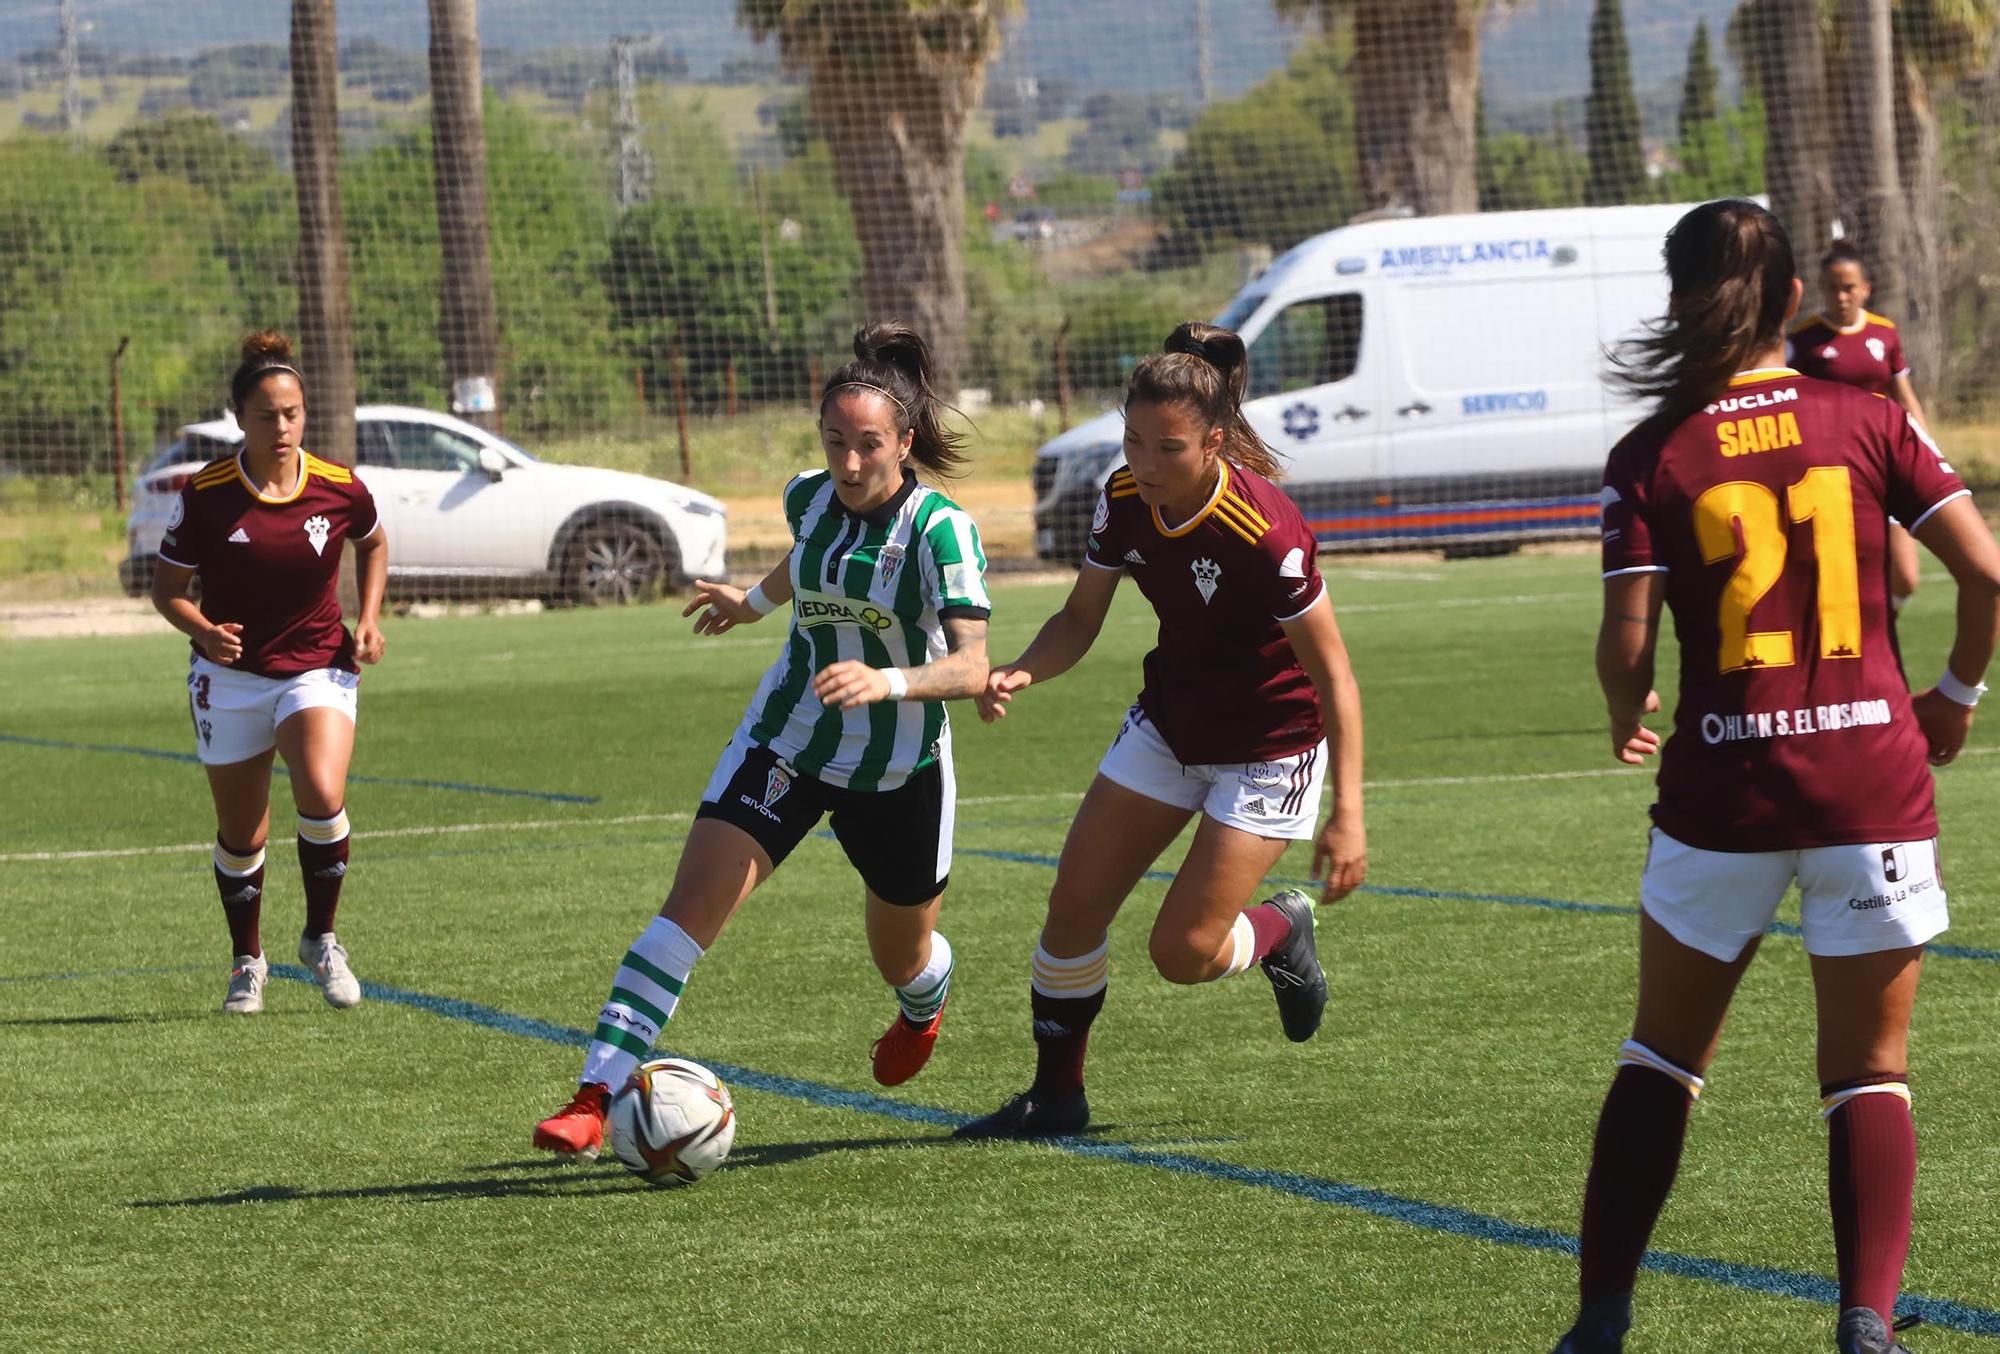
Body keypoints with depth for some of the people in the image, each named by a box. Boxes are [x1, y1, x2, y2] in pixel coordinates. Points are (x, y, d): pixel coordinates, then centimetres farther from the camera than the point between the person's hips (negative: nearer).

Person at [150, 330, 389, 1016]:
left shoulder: (340, 489, -8)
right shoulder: (204, 495, -12)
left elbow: (374, 543, 15)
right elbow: (167, 588, -3)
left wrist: (368, 620, 3)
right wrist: (204, 631, -23)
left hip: (318, 669, 0)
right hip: (231, 677, 0)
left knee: (322, 793, -25)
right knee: (241, 836, 9)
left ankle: (321, 938, -3)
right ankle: (248, 962, 33)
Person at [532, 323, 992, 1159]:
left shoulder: (940, 530, -22)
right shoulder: (808, 498, -7)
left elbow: (972, 667, -31)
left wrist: (890, 682, -49)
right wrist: (753, 602, 36)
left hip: (901, 768, -3)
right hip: (786, 739, 3)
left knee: (902, 959, 17)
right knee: (692, 904, -17)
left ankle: (924, 1008, 58)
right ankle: (595, 1098, -21)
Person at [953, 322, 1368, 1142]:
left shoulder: (1263, 532, -31)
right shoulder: (1124, 499, -12)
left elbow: (1334, 676, -24)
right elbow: (1080, 620, 1)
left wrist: (1347, 814, -27)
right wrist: (1022, 672, -20)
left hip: (1270, 746, -6)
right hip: (1169, 725, 6)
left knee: (1183, 952, -10)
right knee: (1074, 905, 1)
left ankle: (1282, 932, 24)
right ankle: (1055, 1096, 17)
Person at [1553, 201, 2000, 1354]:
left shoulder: (1653, 459, -4)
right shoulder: (1869, 422, -1)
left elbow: (1627, 645, -8)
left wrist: (1629, 722, 14)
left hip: (1724, 784, 0)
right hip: (1873, 778, 0)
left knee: (1663, 1058, 15)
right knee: (1869, 1074, 8)